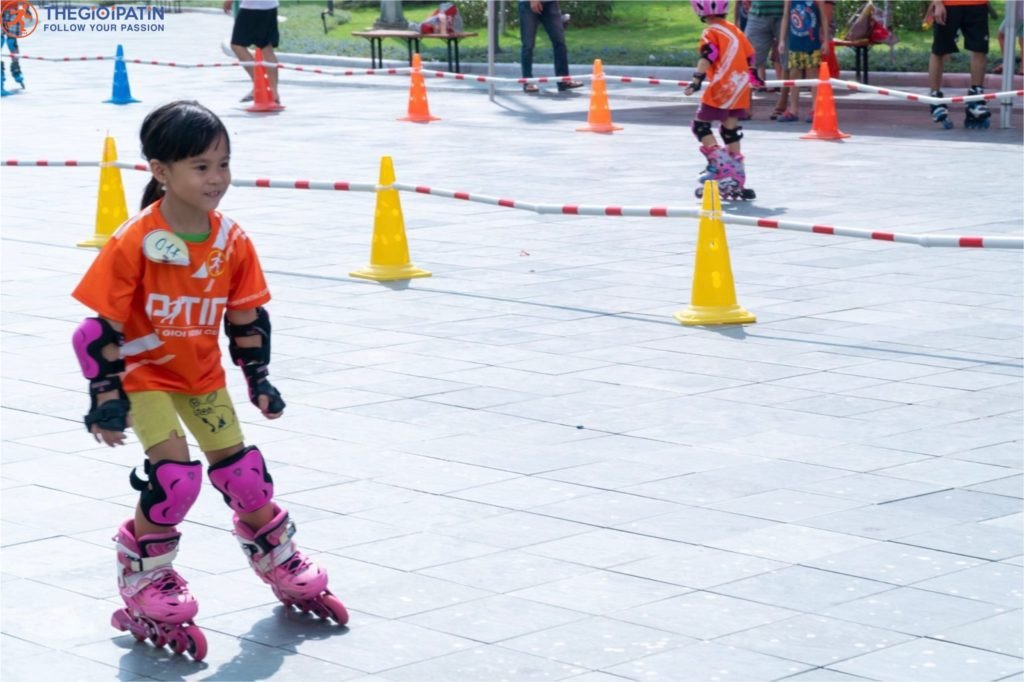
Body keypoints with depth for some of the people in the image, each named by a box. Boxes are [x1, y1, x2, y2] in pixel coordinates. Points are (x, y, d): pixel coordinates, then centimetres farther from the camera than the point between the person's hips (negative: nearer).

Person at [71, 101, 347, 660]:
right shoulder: (134, 243, -25)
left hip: (202, 374, 5)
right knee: (175, 476, -18)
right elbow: (101, 326, -20)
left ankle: (282, 567, 32)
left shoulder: (232, 242, -10)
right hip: (144, 373, -5)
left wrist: (258, 380, 3)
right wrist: (106, 398, -21)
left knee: (243, 471, 9)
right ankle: (143, 584, 2)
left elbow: (247, 317, 4)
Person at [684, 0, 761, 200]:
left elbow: (707, 57, -20)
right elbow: (749, 56, 22)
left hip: (720, 88, -7)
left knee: (701, 125, 4)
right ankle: (736, 180, 12)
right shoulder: (736, 31, 15)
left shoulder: (710, 33, -6)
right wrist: (753, 76, 36)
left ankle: (719, 163, -12)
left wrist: (697, 80, -27)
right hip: (740, 88, 7)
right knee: (731, 131, 12)